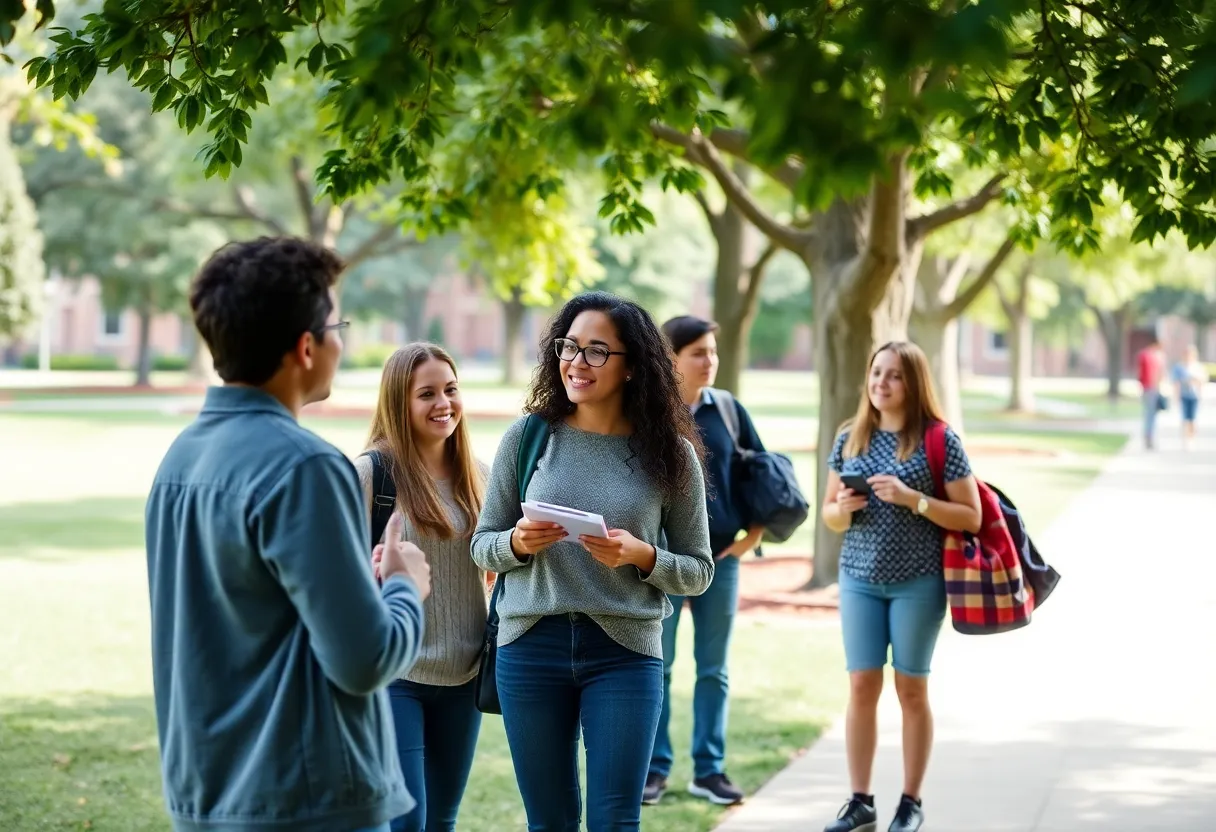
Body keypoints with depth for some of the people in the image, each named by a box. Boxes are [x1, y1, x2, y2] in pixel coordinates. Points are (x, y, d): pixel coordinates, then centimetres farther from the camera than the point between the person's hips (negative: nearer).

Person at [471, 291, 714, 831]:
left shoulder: (670, 454, -1)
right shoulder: (529, 436, 2)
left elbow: (699, 572, 4)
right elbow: (482, 546, 8)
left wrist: (642, 557, -14)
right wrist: (518, 544, -13)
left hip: (625, 651, -1)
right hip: (531, 646, 2)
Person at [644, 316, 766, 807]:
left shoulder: (729, 410, 3)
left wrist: (753, 535, 2)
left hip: (720, 556, 3)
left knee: (713, 669, 7)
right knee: (656, 667, 4)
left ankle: (709, 769, 15)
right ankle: (655, 767, 12)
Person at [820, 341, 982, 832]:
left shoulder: (939, 440, -6)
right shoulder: (850, 439, 6)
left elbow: (971, 518, -8)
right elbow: (830, 517, 13)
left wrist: (912, 498, -18)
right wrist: (843, 508, -10)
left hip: (919, 581, -3)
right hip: (859, 579, 3)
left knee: (911, 689, 5)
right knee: (862, 686, 3)